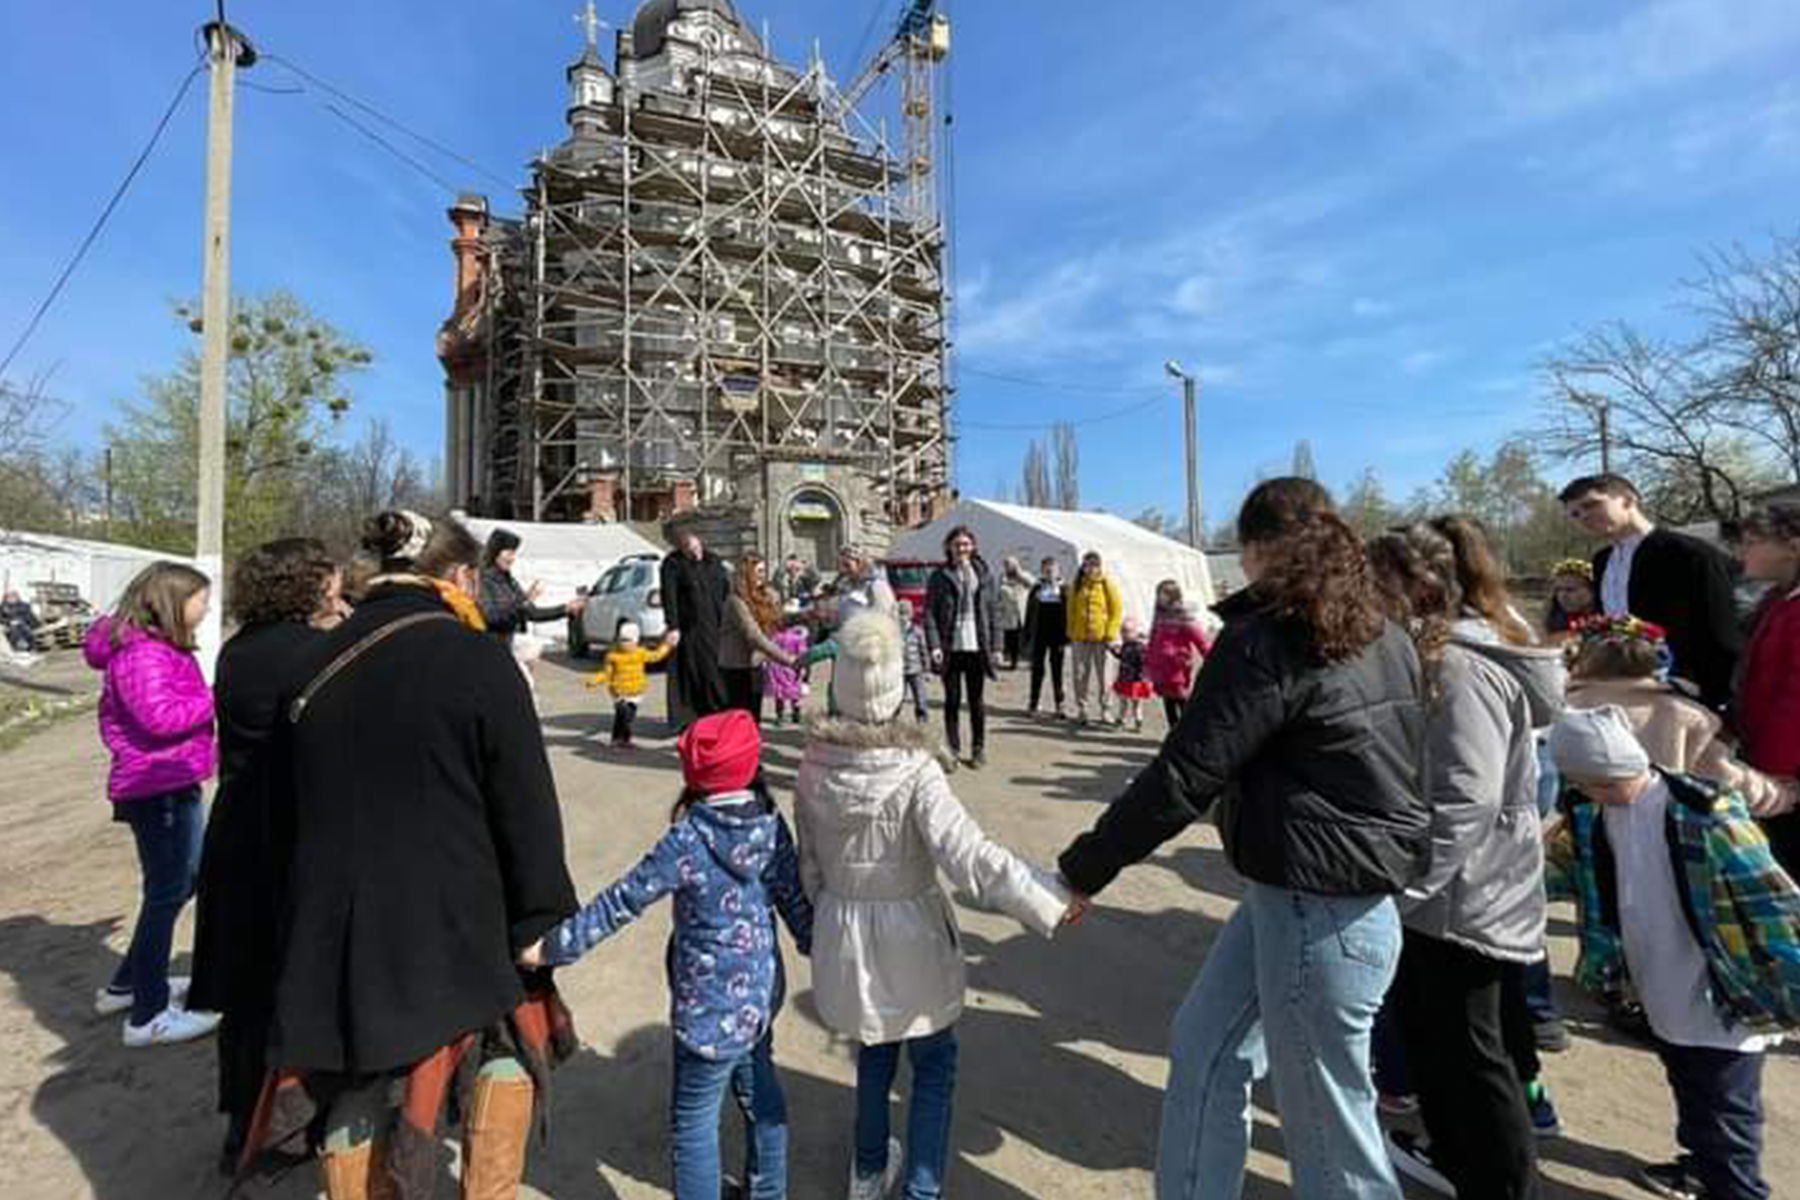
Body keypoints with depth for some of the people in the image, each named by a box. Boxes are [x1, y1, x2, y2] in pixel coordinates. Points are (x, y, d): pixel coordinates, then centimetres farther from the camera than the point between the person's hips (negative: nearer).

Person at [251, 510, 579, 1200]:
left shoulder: (316, 663, 5)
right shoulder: (477, 660, -15)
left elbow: (291, 802, 15)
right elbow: (526, 808, -14)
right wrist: (542, 916, -3)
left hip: (332, 923, 5)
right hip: (450, 923, -5)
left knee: (354, 1091, 20)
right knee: (511, 1037, 21)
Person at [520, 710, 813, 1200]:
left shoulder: (688, 840, -23)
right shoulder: (773, 826, -9)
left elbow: (622, 902, -18)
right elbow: (795, 899, 0)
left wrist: (554, 947, -8)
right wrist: (820, 950, 16)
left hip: (712, 1008, -6)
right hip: (761, 995, 7)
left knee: (694, 1122, 13)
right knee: (760, 1093, 27)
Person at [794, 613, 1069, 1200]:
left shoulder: (815, 767, -11)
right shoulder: (914, 769, -25)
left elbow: (809, 860, 0)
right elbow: (970, 857, -31)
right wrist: (1049, 898, -24)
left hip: (842, 932, 5)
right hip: (909, 934, -4)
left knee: (875, 1051, 28)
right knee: (933, 1062, 19)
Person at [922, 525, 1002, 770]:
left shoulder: (984, 574, 7)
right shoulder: (939, 576, 2)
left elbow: (994, 611, 7)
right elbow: (929, 613, -1)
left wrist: (995, 647, 1)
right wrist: (933, 645, -11)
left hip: (977, 647, 1)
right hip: (950, 647, -1)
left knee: (977, 701, 9)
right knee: (952, 701, 6)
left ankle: (979, 750, 21)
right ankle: (952, 750, 17)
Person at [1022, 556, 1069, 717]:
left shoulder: (1064, 590, -1)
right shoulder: (1036, 589, 3)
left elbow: (1067, 615, -2)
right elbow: (1029, 613, 5)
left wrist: (1066, 637, -7)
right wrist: (1027, 635, 1)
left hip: (1057, 637, -1)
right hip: (1039, 636, 1)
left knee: (1057, 670, 5)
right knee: (1037, 669, 7)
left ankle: (1059, 705, 11)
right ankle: (1034, 704, 15)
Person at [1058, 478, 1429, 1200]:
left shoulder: (1266, 638, -19)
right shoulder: (1381, 635, 5)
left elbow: (1183, 777, -20)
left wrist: (1082, 870, -11)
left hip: (1317, 912, -9)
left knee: (1328, 1122, 8)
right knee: (1204, 1046, 19)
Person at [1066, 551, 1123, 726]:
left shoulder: (1108, 586, -2)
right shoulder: (1077, 586, 7)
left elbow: (1117, 611, -2)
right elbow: (1071, 611, 13)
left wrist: (1111, 634, -10)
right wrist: (1071, 633, 6)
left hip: (1101, 637, -3)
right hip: (1080, 637, 3)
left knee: (1104, 675, 4)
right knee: (1081, 674, 7)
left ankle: (1104, 710, 15)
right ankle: (1081, 710, 17)